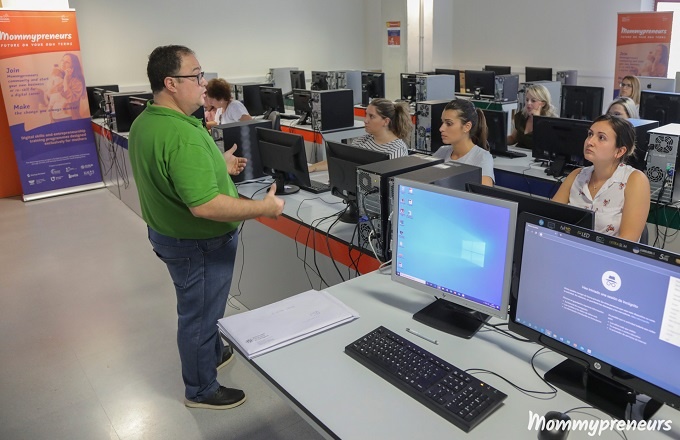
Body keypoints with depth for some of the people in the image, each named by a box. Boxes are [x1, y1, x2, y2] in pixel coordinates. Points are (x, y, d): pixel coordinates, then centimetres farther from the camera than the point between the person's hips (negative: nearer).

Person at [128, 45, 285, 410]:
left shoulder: (143, 122, 1)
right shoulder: (183, 135, -31)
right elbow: (205, 206, -36)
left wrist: (218, 167, 15)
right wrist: (265, 207, -26)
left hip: (166, 232, 9)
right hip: (198, 245, -9)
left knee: (200, 307, 28)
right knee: (200, 314, 10)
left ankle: (213, 354, 51)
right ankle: (201, 390, 31)